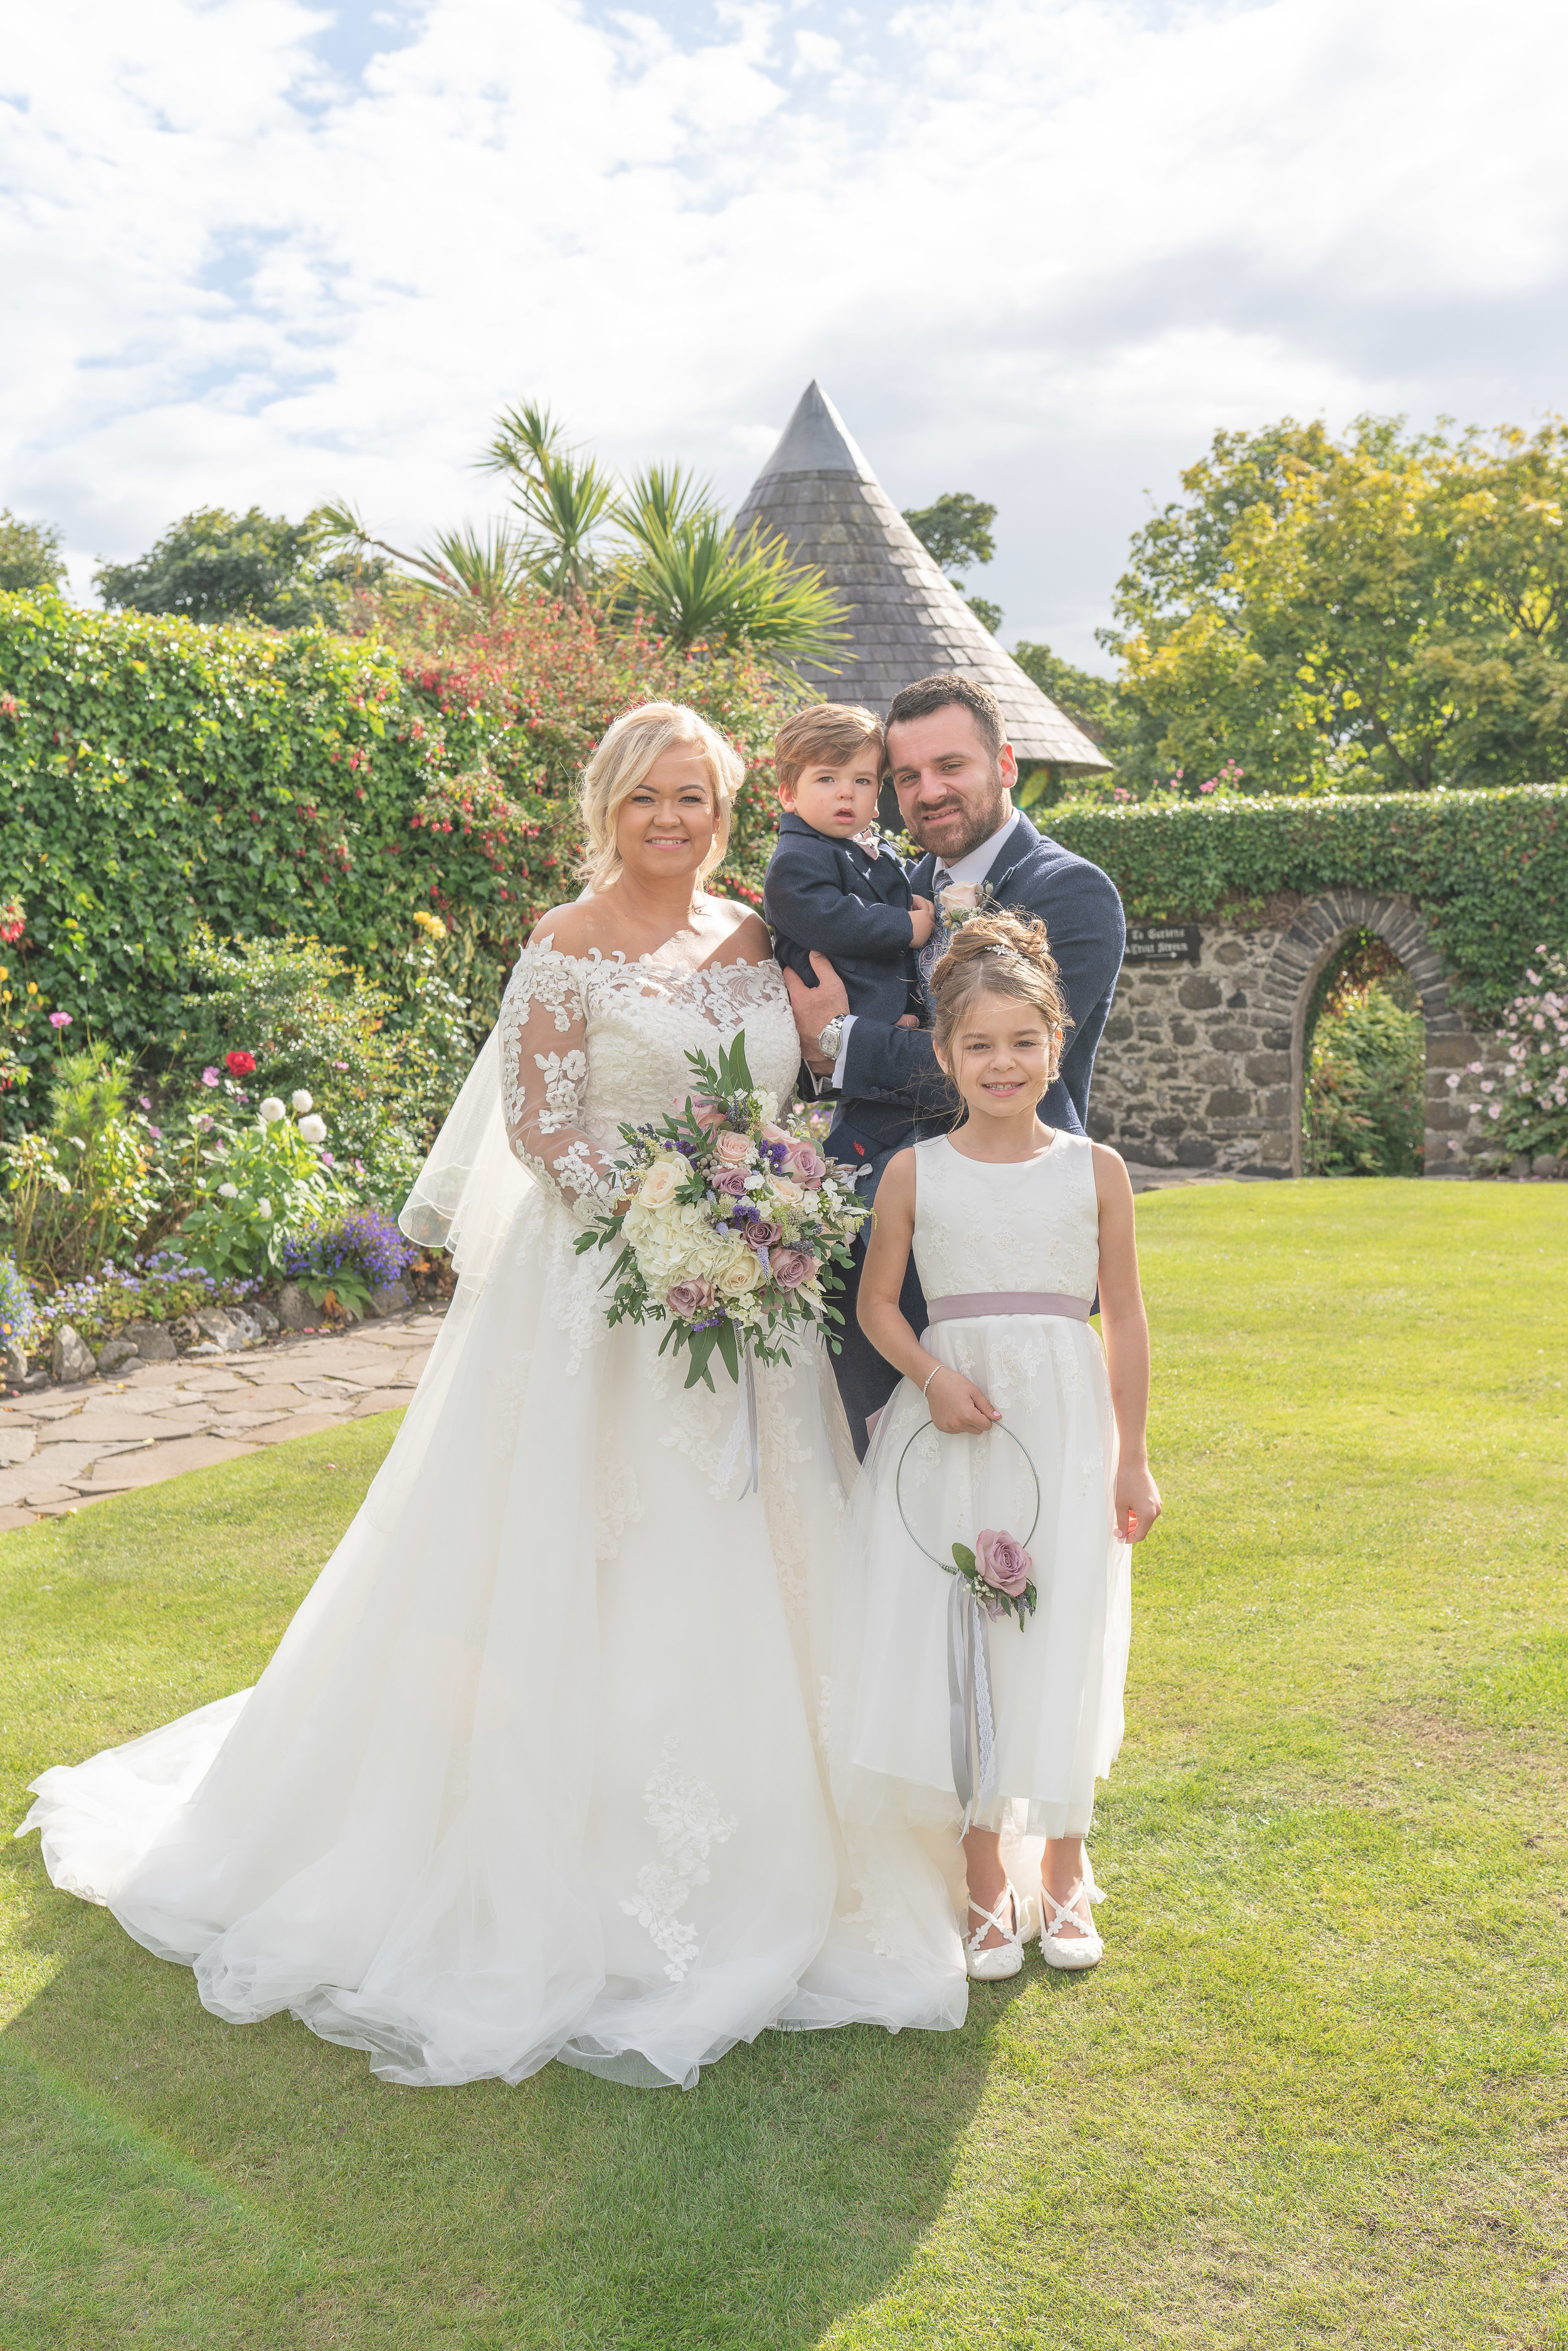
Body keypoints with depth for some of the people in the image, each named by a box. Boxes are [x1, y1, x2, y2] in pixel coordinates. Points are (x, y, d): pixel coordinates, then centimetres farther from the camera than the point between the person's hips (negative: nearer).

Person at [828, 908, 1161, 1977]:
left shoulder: (1096, 1170, 2)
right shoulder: (915, 1172, 2)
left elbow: (1126, 1320, 5)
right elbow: (877, 1303, 6)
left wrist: (1133, 1458, 4)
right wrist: (932, 1376, -12)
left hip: (1065, 1420, 0)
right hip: (949, 1430, 0)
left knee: (1060, 1648, 1)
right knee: (957, 1646, 1)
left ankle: (1064, 1870, 23)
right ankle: (987, 1883, 18)